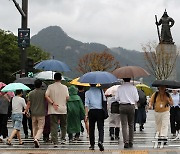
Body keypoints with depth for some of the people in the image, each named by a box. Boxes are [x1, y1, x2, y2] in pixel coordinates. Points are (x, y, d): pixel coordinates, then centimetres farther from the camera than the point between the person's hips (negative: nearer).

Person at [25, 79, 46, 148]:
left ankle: (36, 142, 16)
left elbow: (28, 104, 0)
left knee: (35, 128, 14)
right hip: (41, 113, -3)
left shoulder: (31, 93, 0)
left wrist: (26, 111, 9)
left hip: (33, 113, 3)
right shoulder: (44, 92, -5)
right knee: (40, 128, -1)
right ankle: (37, 139, -24)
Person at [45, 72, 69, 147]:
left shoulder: (50, 86, -1)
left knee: (54, 126, 0)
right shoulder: (65, 87, 0)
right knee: (63, 125, 20)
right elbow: (67, 97, -2)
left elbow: (46, 96, -12)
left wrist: (52, 103, -11)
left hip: (53, 110, -1)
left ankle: (55, 142, -4)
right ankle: (63, 139, 15)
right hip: (63, 109, 1)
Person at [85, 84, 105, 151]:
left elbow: (86, 104, -5)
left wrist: (86, 115, -7)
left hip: (92, 111, 0)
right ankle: (100, 141, -24)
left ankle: (92, 145, 13)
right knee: (101, 128, 1)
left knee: (91, 129, 10)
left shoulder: (87, 92, 4)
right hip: (100, 111, 0)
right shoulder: (100, 91, 9)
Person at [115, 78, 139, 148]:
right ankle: (131, 142, 14)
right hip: (131, 106, 0)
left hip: (122, 106, 0)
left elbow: (116, 98, 2)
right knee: (131, 125, 11)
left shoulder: (119, 88, -1)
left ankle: (126, 142, -12)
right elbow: (136, 99, -4)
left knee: (124, 125, -2)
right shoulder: (133, 87, -3)